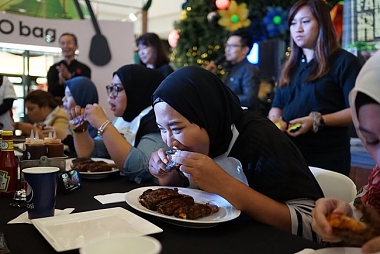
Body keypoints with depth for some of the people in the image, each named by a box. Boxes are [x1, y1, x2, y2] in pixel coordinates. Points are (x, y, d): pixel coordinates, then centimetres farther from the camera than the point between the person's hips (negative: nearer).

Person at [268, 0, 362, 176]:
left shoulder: (344, 61, -5)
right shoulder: (291, 66, 15)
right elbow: (277, 106, 14)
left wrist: (318, 121, -24)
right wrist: (275, 120, -9)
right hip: (289, 154, 6)